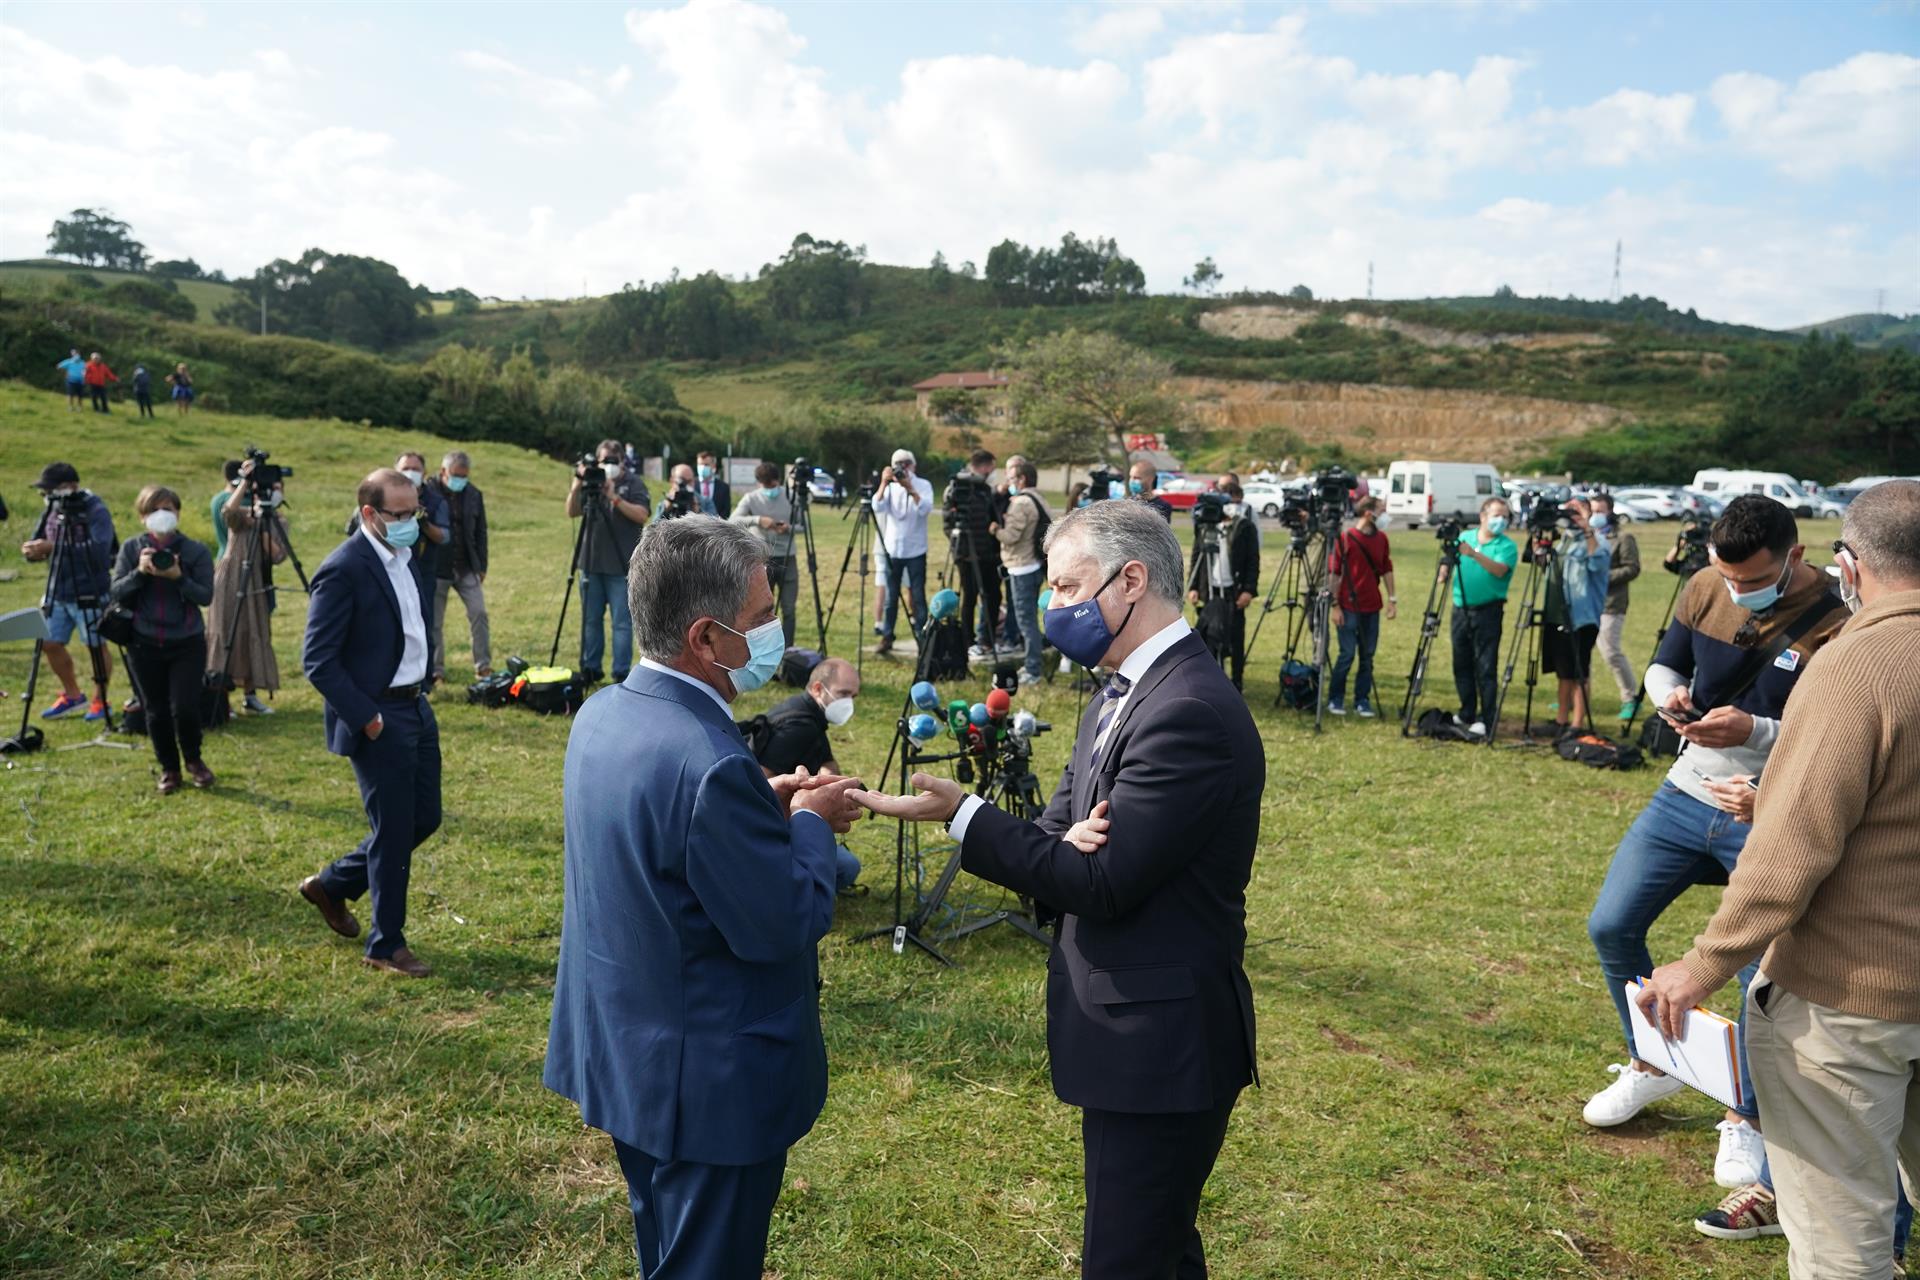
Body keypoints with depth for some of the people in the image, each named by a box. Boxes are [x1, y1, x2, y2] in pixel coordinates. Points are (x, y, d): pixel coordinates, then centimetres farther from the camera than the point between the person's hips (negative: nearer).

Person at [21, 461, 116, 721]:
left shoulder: (96, 511, -15)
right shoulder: (52, 510, 7)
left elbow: (99, 549, -28)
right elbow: (38, 545, 10)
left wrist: (54, 547, -28)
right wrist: (33, 550, -15)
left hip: (90, 595, -7)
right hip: (57, 593, 7)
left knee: (96, 646, 3)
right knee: (50, 644, 10)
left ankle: (100, 700, 19)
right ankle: (72, 696, 28)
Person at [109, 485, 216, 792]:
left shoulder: (196, 551, -4)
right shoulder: (131, 548, 1)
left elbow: (206, 596, -9)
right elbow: (115, 594, -3)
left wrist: (178, 577, -25)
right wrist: (139, 572, -19)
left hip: (187, 643, -2)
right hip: (144, 644, 2)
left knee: (185, 707, -8)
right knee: (156, 711, 8)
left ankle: (193, 760, 19)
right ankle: (169, 769, 26)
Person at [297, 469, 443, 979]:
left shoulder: (402, 555, 7)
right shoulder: (344, 569, -19)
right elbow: (318, 660, -20)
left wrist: (420, 688, 12)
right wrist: (366, 718, -19)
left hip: (416, 706, 9)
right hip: (378, 718, -9)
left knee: (424, 818, 16)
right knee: (393, 831, 3)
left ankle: (333, 884, 36)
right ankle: (386, 945, 20)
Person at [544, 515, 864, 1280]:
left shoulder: (605, 713, -3)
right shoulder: (710, 764, -32)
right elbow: (789, 927, -24)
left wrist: (766, 802, 3)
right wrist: (809, 821, -8)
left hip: (626, 1052, 9)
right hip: (709, 1081, -9)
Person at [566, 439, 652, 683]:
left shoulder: (633, 483, 1)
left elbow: (642, 515, -12)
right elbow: (572, 513, 6)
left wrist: (614, 497, -20)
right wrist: (577, 486, -8)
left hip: (621, 566, -4)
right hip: (592, 563, 4)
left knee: (622, 622, -3)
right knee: (590, 619, 11)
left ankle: (621, 674, 1)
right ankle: (590, 668, 21)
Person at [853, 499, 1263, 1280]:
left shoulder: (1189, 710, -23)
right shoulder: (1122, 695, 9)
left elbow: (1103, 883, -25)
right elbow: (1066, 848, 8)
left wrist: (960, 813, -23)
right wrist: (1065, 842, -16)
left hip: (1162, 1042, -10)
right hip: (1131, 1030, 10)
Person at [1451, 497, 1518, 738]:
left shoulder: (1507, 545, -5)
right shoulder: (1464, 537, 10)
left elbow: (1500, 569, -22)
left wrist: (1475, 555, -34)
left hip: (1487, 611, -5)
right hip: (1461, 609, 5)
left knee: (1486, 668, -6)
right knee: (1462, 664, 11)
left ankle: (1487, 721, -3)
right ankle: (1466, 715, 22)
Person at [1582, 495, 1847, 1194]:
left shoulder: (1834, 628, -17)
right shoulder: (1705, 589, -3)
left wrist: (1755, 731, -29)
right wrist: (1669, 695, -13)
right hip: (1687, 793, 5)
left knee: (1762, 970, 1)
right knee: (1611, 926, 5)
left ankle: (1746, 1119, 24)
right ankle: (1652, 1063, 28)